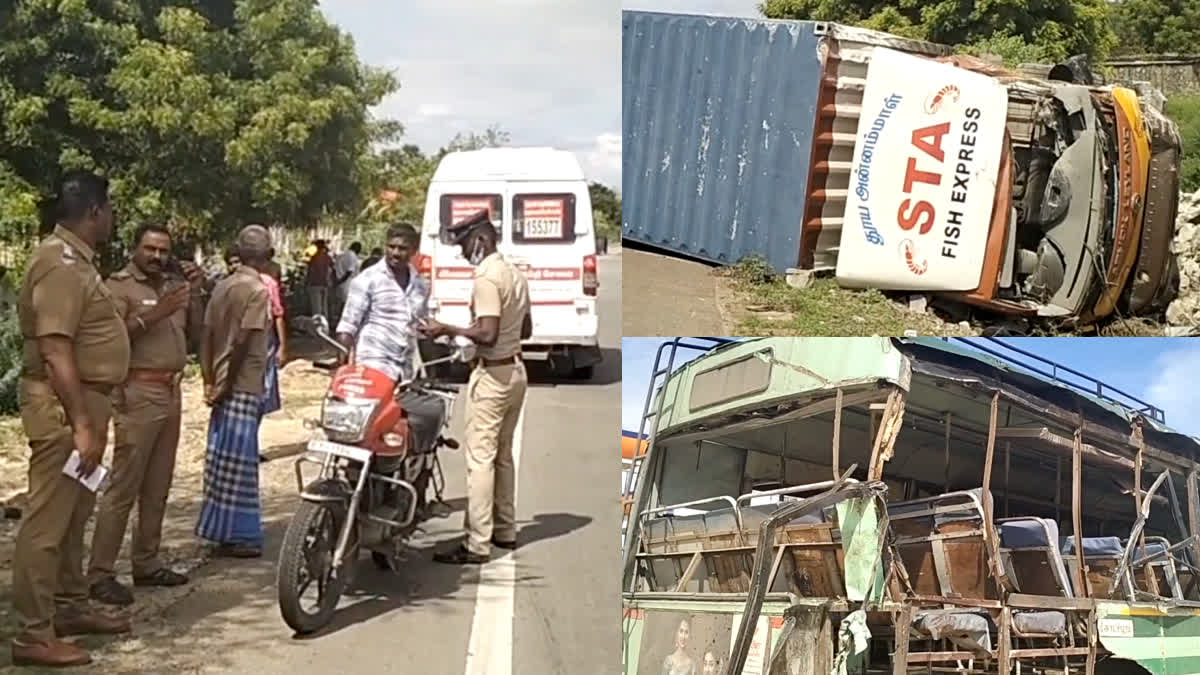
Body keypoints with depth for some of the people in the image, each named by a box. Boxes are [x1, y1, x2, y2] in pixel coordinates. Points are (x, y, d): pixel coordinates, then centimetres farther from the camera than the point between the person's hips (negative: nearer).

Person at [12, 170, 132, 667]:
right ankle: (33, 635, -1)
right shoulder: (61, 262, -18)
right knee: (47, 520, -6)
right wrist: (81, 424, -27)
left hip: (84, 400, 11)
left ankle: (71, 607, 32)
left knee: (73, 514, 19)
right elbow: (55, 350, -25)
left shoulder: (76, 258, 15)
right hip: (64, 405, -11)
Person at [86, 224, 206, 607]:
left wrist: (196, 294, 5)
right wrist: (154, 314, -24)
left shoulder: (172, 284, 16)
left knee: (157, 488, 12)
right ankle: (100, 574, -6)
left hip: (171, 392, 8)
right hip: (139, 393, -8)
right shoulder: (119, 286, -6)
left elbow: (193, 333, 17)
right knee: (123, 487, -9)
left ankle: (146, 563, 20)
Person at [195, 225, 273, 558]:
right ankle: (239, 535, 3)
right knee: (238, 462, -2)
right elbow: (242, 343, -18)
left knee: (222, 461, 13)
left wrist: (209, 381, 12)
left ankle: (224, 530, 21)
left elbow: (206, 337, 10)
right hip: (243, 386, -8)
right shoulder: (257, 290, -12)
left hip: (224, 386, 8)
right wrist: (226, 385, -11)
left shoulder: (222, 286, 10)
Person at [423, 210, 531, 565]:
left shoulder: (487, 278, -17)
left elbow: (487, 334, -25)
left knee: (480, 459, -8)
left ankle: (477, 544, -8)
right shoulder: (515, 274, 11)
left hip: (493, 374, -10)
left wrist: (446, 330, -17)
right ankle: (505, 530, 25)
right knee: (502, 455, 17)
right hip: (516, 369, 10)